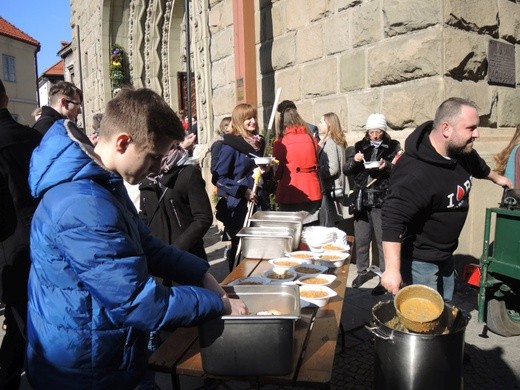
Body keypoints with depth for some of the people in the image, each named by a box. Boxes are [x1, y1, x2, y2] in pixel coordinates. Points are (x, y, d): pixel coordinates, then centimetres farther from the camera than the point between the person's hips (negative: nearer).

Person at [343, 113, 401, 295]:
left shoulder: (393, 146, 2)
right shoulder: (359, 146, 9)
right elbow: (346, 170, 7)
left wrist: (387, 166, -21)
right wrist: (354, 161, -13)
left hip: (383, 200, -3)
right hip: (362, 199, 3)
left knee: (383, 240, 1)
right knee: (361, 239, 11)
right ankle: (362, 271, 29)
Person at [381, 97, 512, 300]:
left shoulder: (462, 152, -5)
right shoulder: (416, 173, -36)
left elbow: (478, 166, 20)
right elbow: (393, 219, -37)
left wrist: (497, 178, 40)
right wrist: (393, 270, -38)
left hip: (445, 254, 9)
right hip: (418, 260, -9)